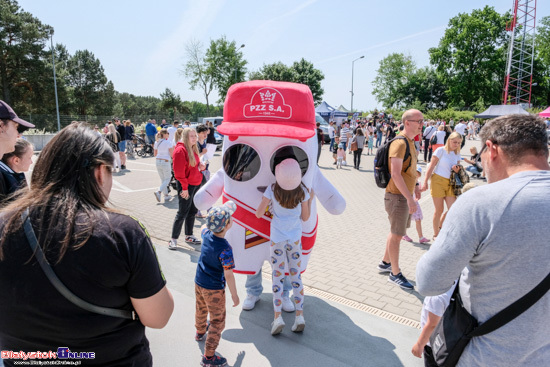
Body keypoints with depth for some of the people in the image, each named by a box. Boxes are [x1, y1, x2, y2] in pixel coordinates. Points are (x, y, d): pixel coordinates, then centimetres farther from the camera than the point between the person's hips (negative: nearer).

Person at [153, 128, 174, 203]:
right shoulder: (169, 142, -11)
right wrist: (173, 147, 4)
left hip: (158, 161, 6)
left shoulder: (156, 142, 7)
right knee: (167, 179, 7)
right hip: (165, 162, -6)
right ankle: (159, 192, -12)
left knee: (162, 179, 14)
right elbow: (172, 155, -11)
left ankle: (166, 195, 19)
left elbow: (155, 154, 14)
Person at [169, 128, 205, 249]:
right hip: (186, 186, -9)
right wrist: (184, 187, -19)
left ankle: (189, 236, 29)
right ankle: (173, 239, 10)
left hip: (196, 185, 9)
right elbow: (179, 171, -19)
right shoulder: (180, 150, -16)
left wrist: (200, 166, 1)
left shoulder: (193, 149, 11)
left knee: (192, 211, 16)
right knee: (182, 213, -2)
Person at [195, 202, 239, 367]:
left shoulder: (206, 234, -12)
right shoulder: (225, 249, -30)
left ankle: (200, 331, 59)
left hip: (199, 283, 8)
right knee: (218, 322, 9)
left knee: (201, 310, 32)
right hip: (214, 289, -8)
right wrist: (234, 295, -14)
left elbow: (204, 226, 15)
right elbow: (228, 274, -25)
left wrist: (215, 217, 17)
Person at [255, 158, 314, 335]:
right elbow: (305, 217, 1)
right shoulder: (302, 191, -9)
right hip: (295, 237, 2)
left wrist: (265, 198, 8)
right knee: (296, 275, 11)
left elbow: (259, 213, -7)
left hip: (277, 238, -2)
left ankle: (278, 317, 3)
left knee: (277, 276, 5)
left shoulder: (272, 190, -14)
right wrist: (311, 199, 12)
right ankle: (300, 316, 13)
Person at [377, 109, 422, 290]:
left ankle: (385, 263, 37)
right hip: (397, 196, -10)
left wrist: (414, 185, 20)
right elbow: (395, 174, -26)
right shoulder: (400, 143, -20)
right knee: (397, 235, 1)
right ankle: (395, 274, 15)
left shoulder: (409, 142, 12)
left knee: (396, 232, 20)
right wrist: (409, 198, -27)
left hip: (405, 195, 10)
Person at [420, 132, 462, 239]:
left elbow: (457, 170, 19)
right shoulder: (441, 150, -5)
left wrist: (456, 169, -7)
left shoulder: (457, 154, 11)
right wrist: (425, 182, -11)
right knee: (439, 210, 0)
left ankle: (440, 226, 23)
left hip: (450, 183, 5)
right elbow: (431, 167, -6)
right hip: (438, 181, -5)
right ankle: (436, 234, 16)